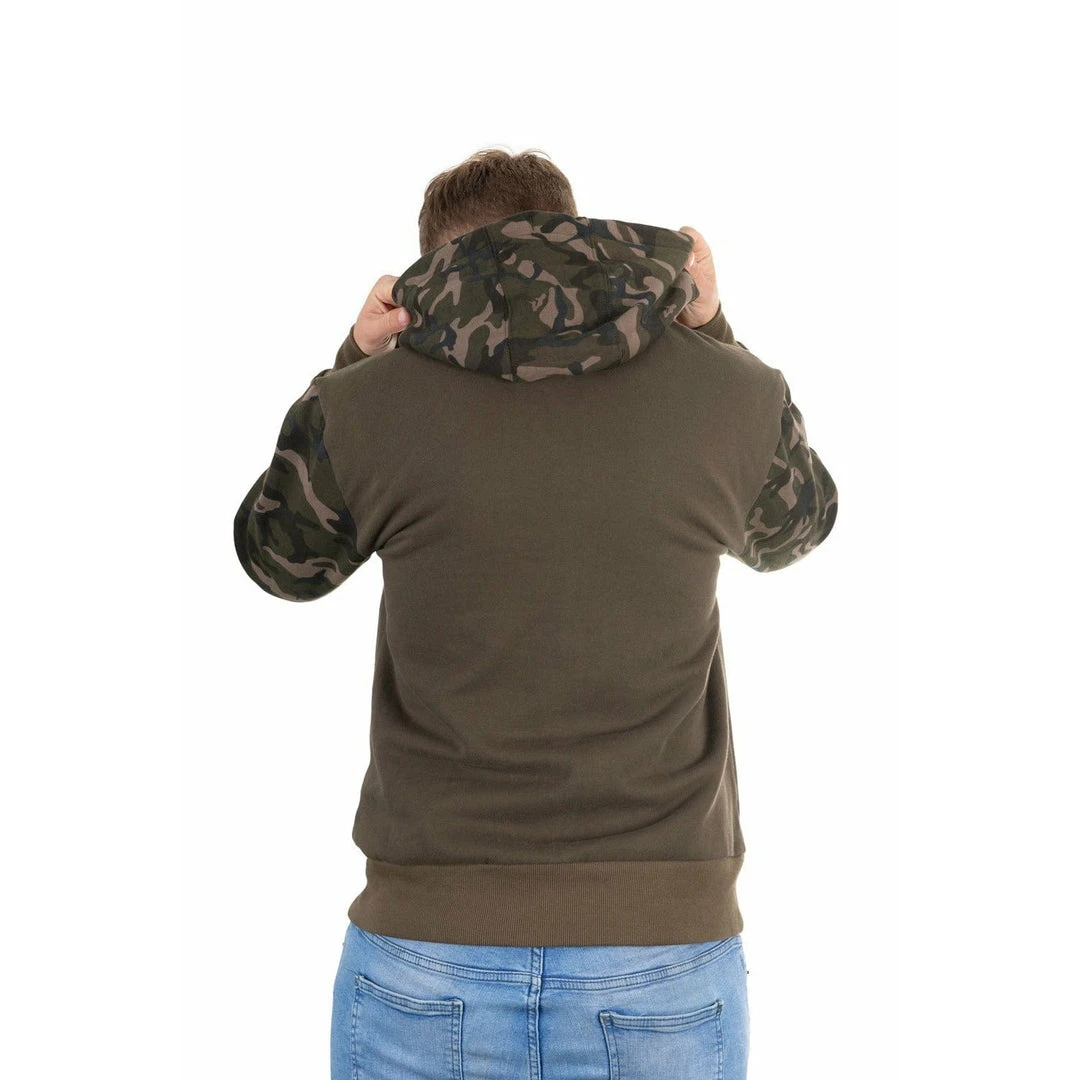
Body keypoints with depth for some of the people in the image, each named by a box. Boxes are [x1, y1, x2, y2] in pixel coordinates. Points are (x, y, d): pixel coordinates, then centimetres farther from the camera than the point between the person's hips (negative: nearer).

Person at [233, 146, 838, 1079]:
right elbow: (792, 528, 19)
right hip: (665, 955, 1)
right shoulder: (731, 392, -3)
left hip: (428, 949, 0)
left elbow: (280, 559, 15)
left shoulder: (367, 406, -5)